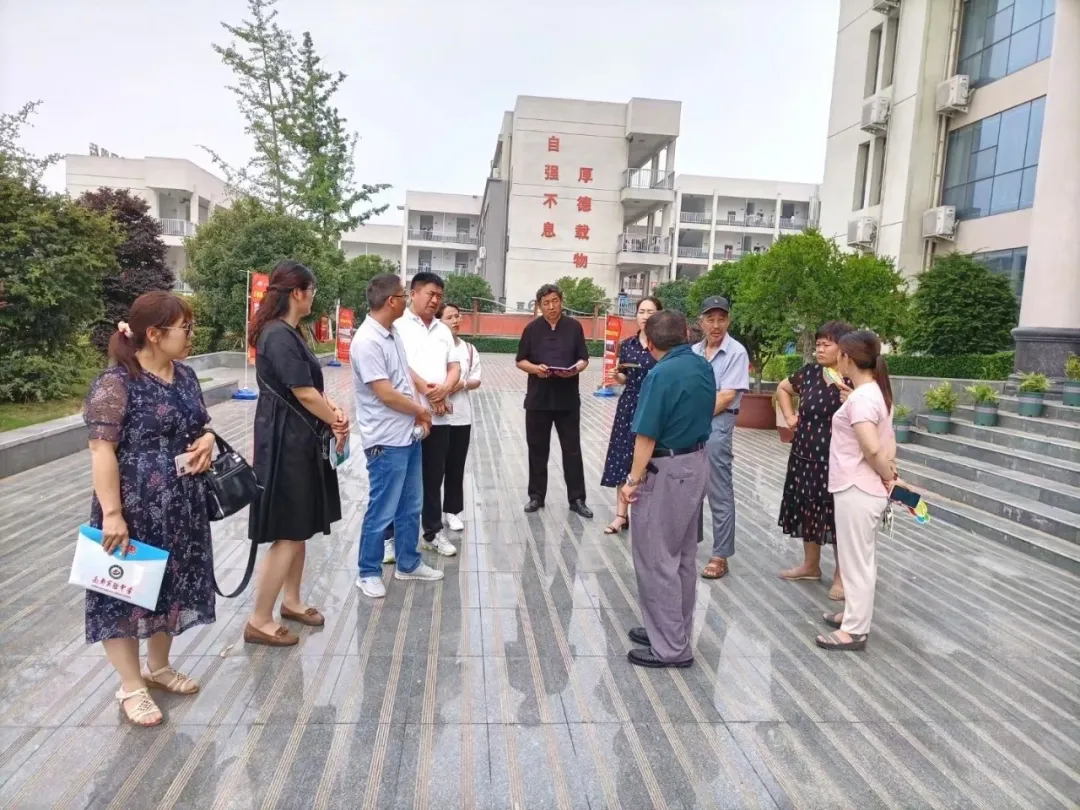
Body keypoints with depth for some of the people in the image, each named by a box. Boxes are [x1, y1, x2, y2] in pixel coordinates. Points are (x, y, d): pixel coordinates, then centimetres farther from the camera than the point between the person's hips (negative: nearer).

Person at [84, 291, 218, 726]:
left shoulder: (185, 375, 7)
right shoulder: (116, 382, -16)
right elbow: (102, 450, -18)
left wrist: (207, 440, -4)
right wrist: (111, 513, -22)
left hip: (182, 505, 8)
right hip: (134, 508, -7)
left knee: (173, 584, 17)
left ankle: (158, 666, 35)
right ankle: (131, 686, 20)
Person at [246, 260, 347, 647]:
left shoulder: (288, 332, 12)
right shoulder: (279, 336, -20)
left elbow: (309, 385, 12)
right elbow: (304, 394, -19)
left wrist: (332, 408, -5)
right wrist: (338, 422, -4)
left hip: (299, 440, 10)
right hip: (285, 443, -10)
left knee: (299, 528, 19)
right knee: (287, 533, -1)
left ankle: (291, 601, 33)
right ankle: (259, 621, 10)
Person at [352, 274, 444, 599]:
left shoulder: (393, 333, 9)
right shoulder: (366, 341, -21)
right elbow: (385, 393, -22)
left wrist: (418, 416, 3)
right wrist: (422, 411, -7)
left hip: (409, 435, 9)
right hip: (386, 441, -9)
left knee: (411, 506, 18)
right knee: (382, 511, 3)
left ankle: (408, 563, 33)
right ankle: (369, 573, 20)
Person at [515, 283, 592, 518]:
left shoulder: (574, 327, 2)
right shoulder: (532, 329, 3)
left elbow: (584, 360, 3)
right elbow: (521, 361, 4)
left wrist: (575, 369, -18)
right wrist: (534, 368, -16)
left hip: (567, 398, -1)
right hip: (538, 398, 1)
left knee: (572, 449, 4)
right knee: (537, 449, 9)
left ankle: (577, 499, 12)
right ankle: (536, 496, 21)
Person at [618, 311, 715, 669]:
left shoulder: (661, 375, -21)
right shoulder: (703, 367, 4)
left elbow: (646, 436, -20)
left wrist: (633, 479, -13)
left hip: (667, 470, -9)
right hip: (697, 463, 9)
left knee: (655, 558, 2)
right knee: (683, 556, 17)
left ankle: (671, 647, 9)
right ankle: (676, 632, 30)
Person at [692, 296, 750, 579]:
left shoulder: (736, 352, -7)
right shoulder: (693, 351, 10)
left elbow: (726, 397, -12)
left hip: (716, 426, -6)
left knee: (719, 493, 1)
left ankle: (720, 556, 9)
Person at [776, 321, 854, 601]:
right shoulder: (809, 372, 3)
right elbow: (782, 388, 21)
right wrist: (790, 417, 11)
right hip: (805, 455, 6)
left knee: (837, 517, 3)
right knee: (807, 511, 17)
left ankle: (841, 575, 18)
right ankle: (811, 565, 34)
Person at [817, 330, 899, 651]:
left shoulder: (860, 398, -21)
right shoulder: (875, 392, 10)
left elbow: (872, 449, -28)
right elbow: (888, 442, 13)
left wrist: (888, 477, -13)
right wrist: (890, 474, 5)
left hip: (857, 490, -10)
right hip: (862, 489, 10)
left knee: (856, 559, 1)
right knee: (859, 557, 20)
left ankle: (855, 630, 12)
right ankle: (854, 614, 33)